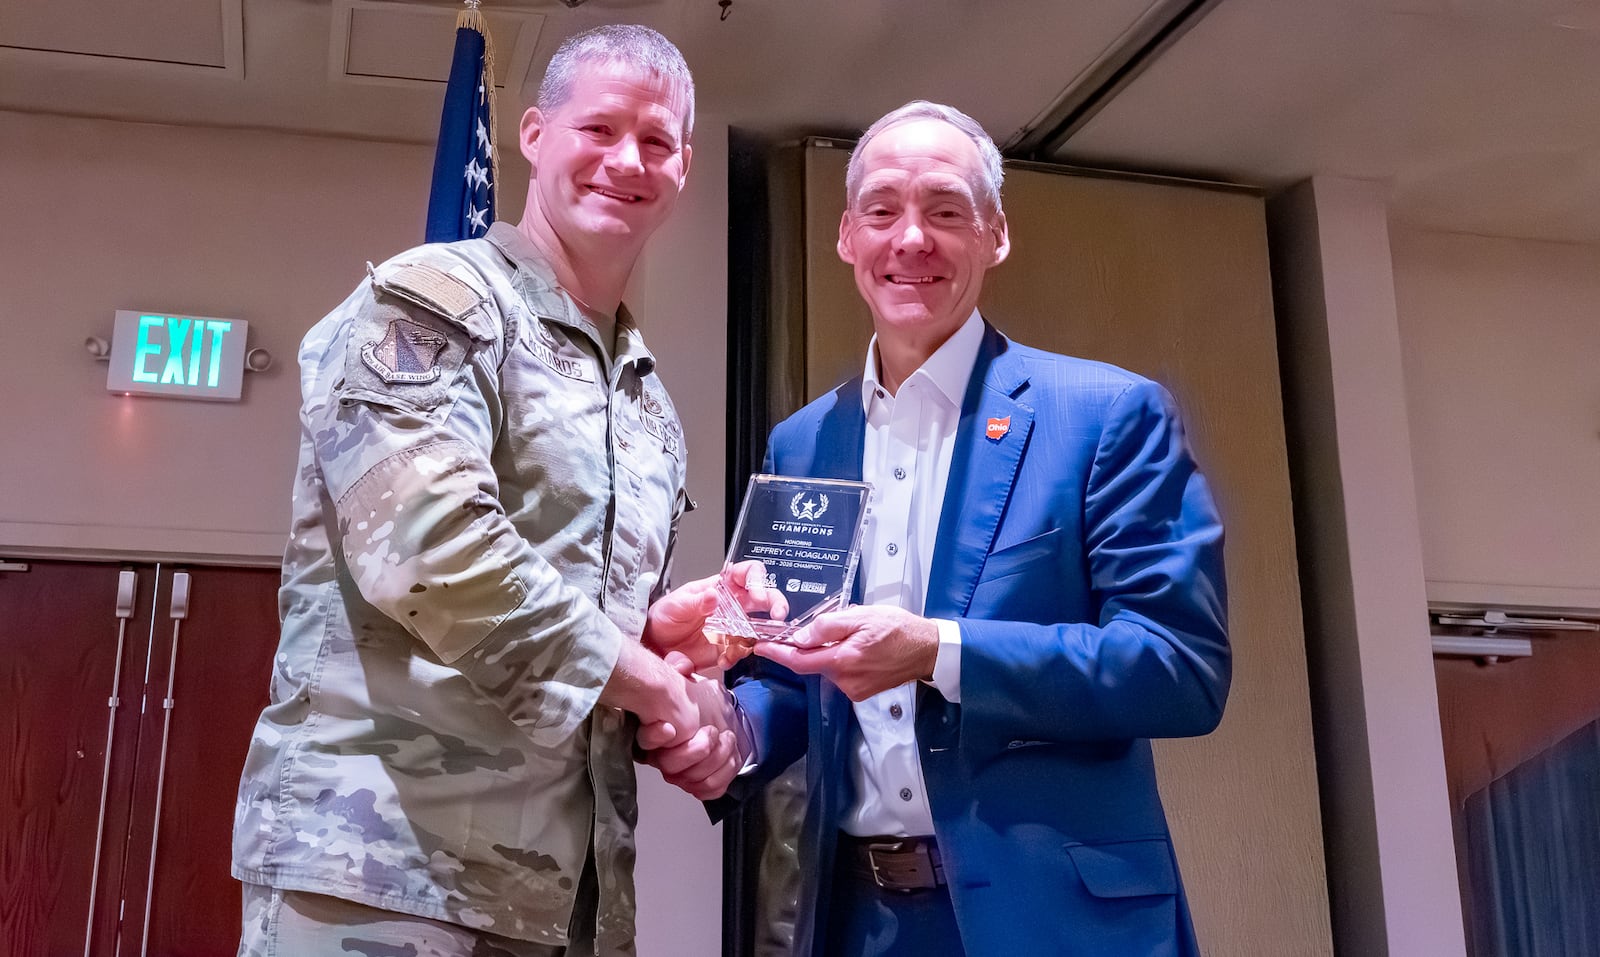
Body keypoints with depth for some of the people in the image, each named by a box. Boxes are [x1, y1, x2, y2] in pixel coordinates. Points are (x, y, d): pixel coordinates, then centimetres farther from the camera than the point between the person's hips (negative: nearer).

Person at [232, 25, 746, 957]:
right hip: (380, 859, -7)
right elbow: (428, 549, -21)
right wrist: (650, 678, -11)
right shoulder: (431, 301, -7)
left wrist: (661, 632, -1)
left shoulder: (648, 402, 17)